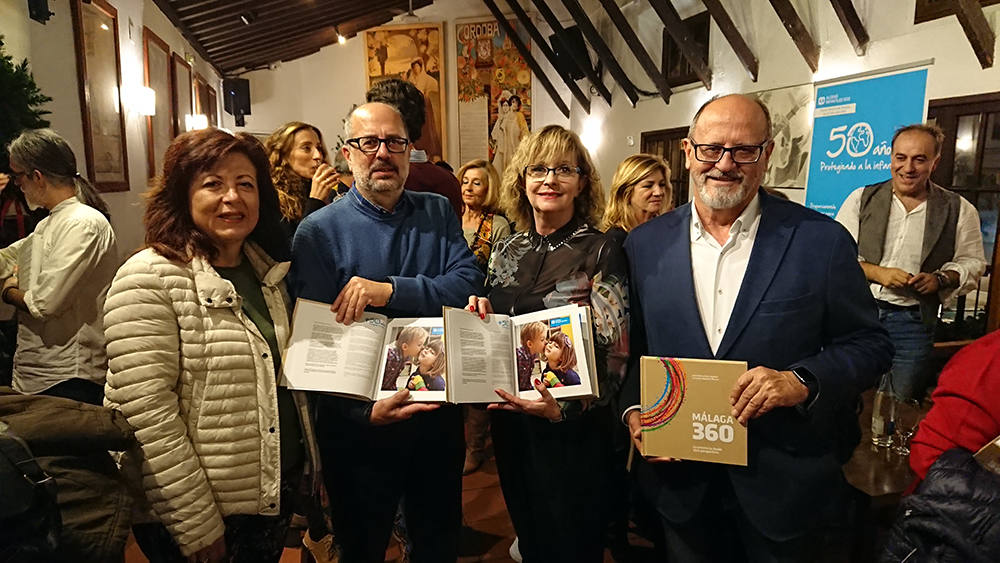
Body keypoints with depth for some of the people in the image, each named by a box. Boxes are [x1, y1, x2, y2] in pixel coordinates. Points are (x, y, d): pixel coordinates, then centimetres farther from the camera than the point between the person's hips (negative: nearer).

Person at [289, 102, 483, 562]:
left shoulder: (438, 214, 2)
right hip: (360, 423, -2)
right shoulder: (319, 231, -9)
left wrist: (391, 290, -26)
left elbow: (469, 282, -12)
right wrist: (364, 411, -27)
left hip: (439, 415, 3)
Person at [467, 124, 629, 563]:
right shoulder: (506, 250, 4)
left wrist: (563, 408, -29)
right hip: (510, 421, 5)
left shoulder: (601, 252, -12)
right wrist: (480, 315, -8)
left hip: (574, 426, -5)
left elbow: (614, 352, -15)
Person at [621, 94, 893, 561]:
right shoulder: (646, 243, -2)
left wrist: (802, 381, -20)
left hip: (785, 484, -1)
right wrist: (634, 409, -10)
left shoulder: (821, 241, -9)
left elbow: (869, 344, -3)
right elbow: (631, 347, 5)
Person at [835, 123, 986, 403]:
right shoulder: (862, 199, 2)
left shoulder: (959, 210, 4)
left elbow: (972, 263, 11)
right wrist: (877, 272, -13)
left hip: (913, 319, 0)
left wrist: (941, 279, -9)